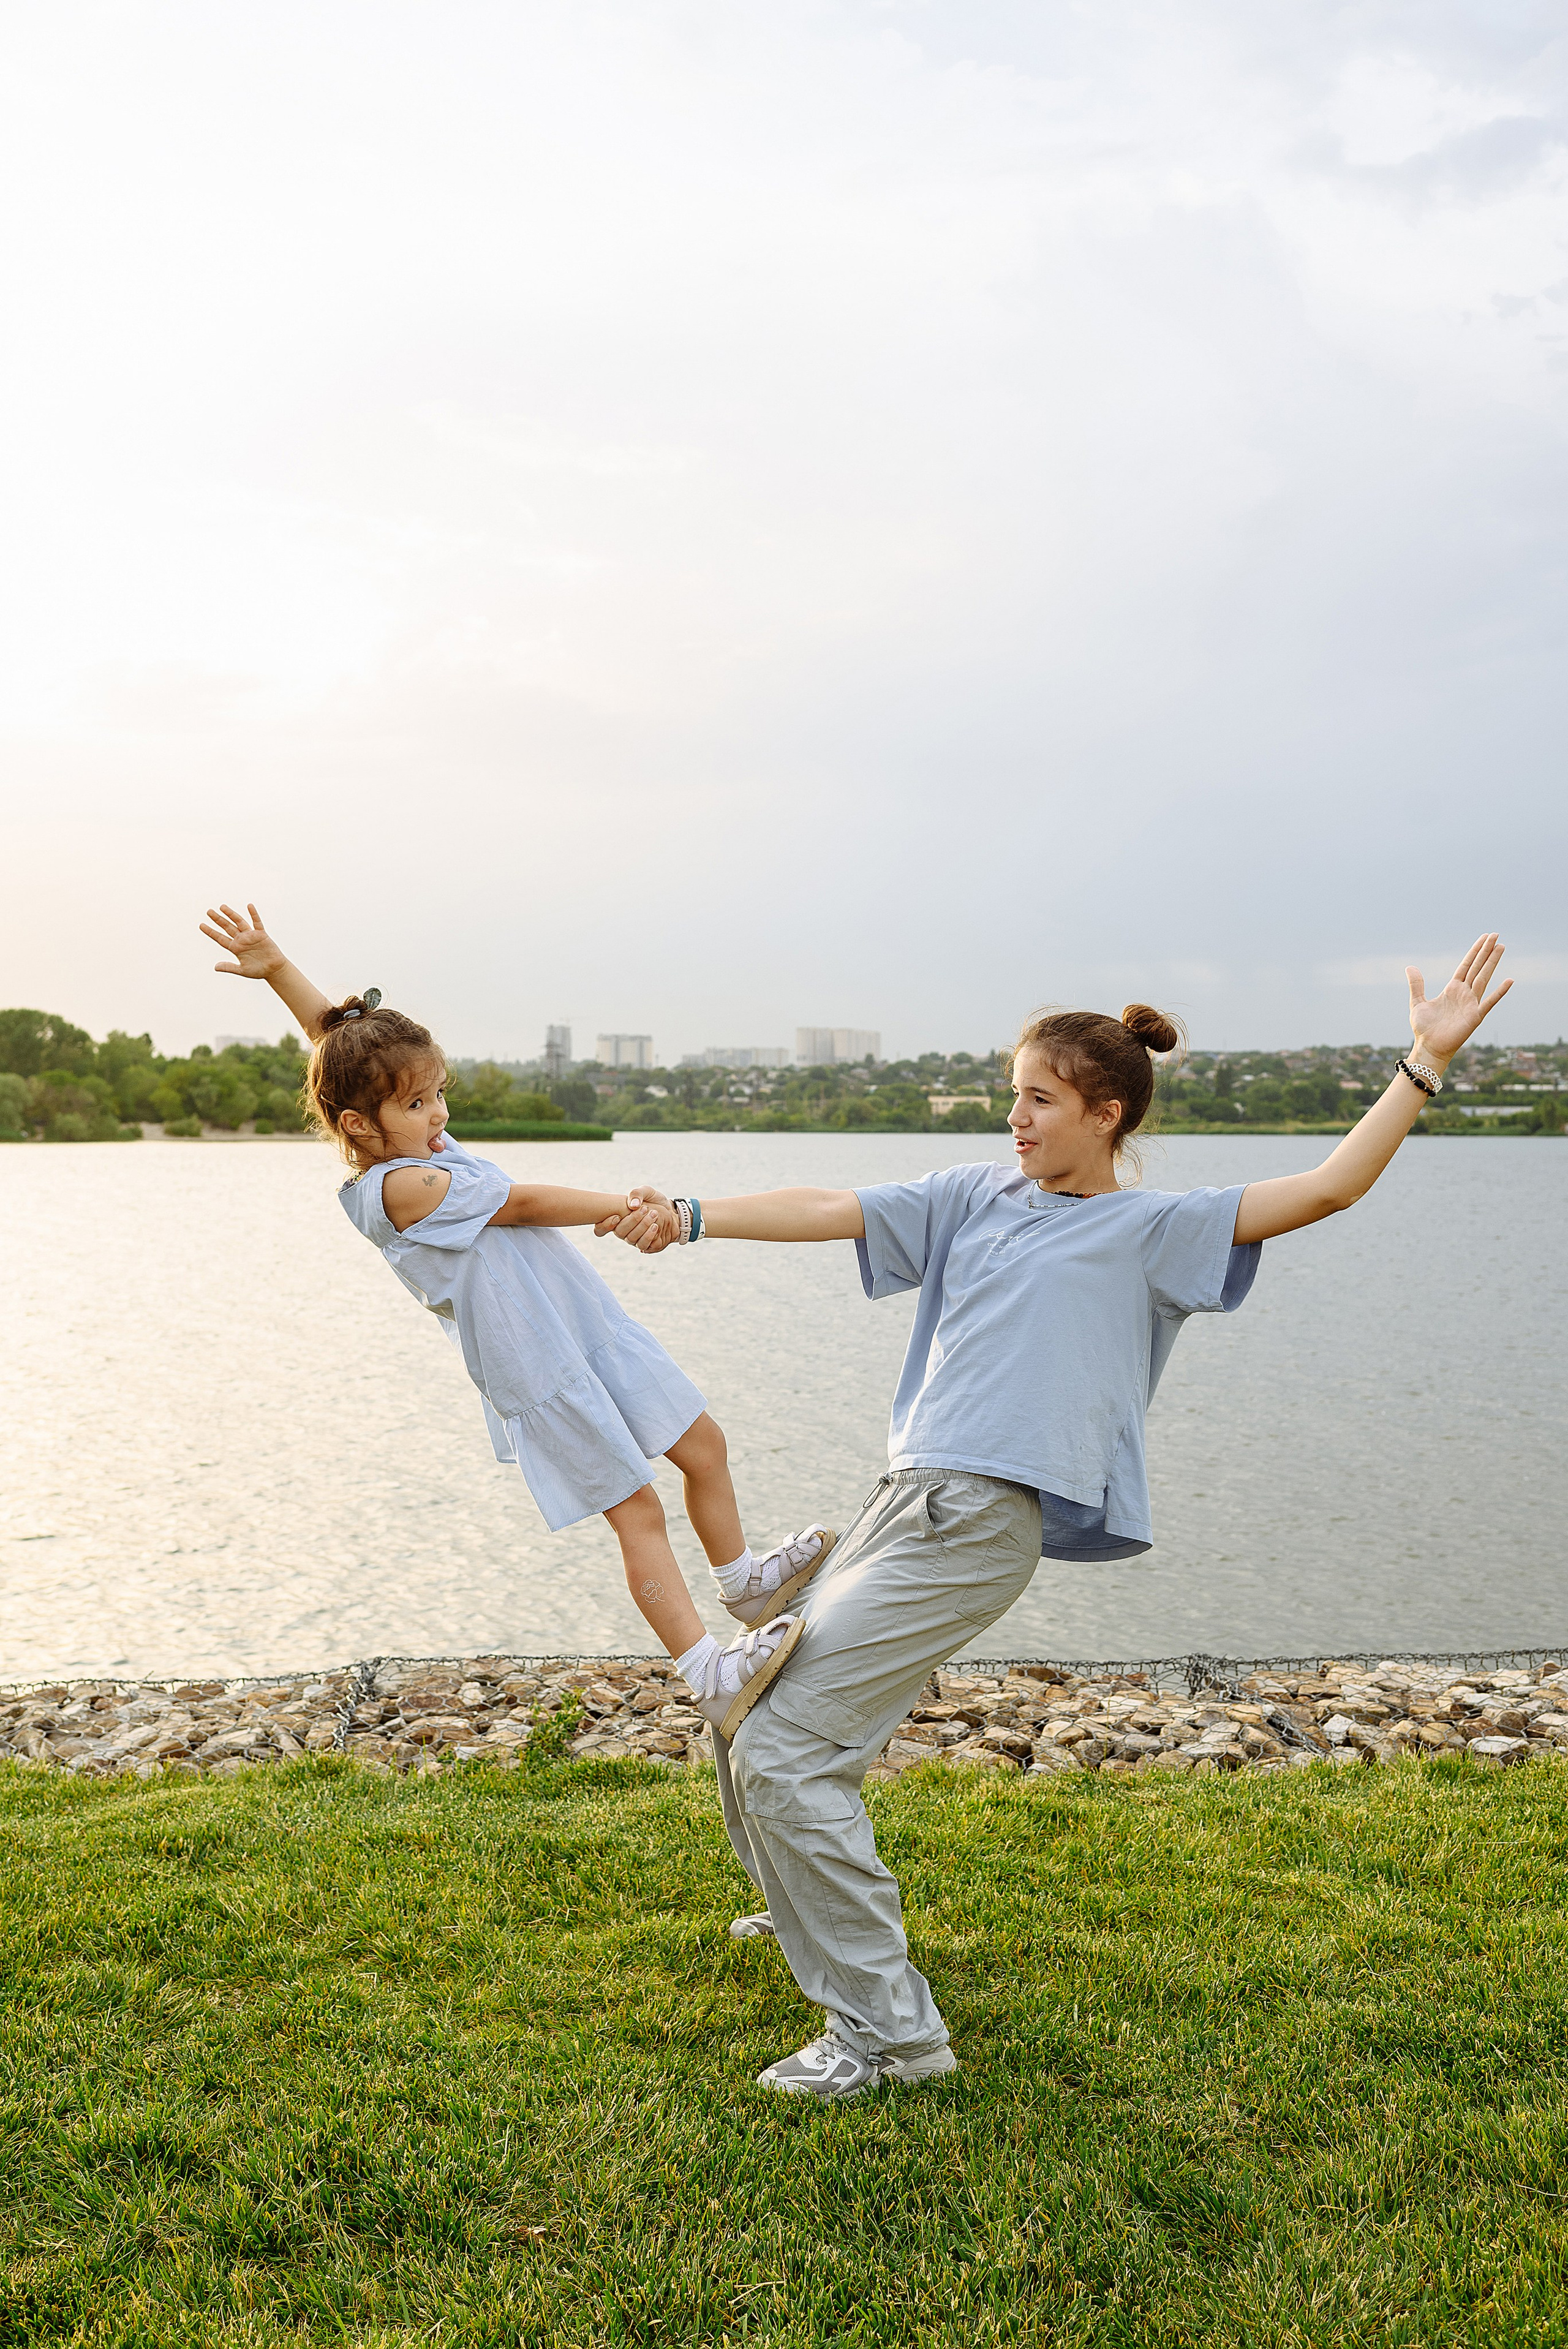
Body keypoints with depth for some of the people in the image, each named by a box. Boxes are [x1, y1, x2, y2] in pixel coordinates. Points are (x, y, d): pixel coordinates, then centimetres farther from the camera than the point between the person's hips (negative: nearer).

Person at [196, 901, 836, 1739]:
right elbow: (523, 1203, -21)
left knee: (703, 1442, 14)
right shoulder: (398, 1187, -17)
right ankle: (711, 1678, -6)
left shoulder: (413, 1138, 6)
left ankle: (745, 1582, 35)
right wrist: (619, 1208, -23)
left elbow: (343, 1033, 11)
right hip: (543, 1376, -9)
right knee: (638, 1513, -9)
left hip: (598, 1330, 9)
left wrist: (277, 968, 2)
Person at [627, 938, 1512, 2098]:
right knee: (747, 1710, 19)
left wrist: (1427, 1059, -11)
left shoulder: (1148, 1228, 0)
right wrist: (692, 1215, 6)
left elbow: (1327, 1188, -7)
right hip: (907, 1503, 7)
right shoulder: (978, 1195, 15)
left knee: (783, 1752, -11)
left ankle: (887, 2028, 2)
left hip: (978, 1524, -7)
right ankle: (817, 1912, 46)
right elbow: (826, 1212, 13)